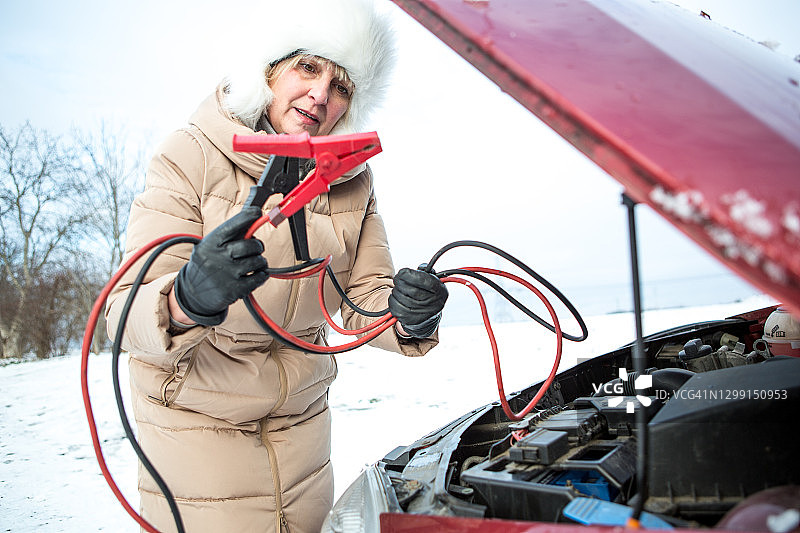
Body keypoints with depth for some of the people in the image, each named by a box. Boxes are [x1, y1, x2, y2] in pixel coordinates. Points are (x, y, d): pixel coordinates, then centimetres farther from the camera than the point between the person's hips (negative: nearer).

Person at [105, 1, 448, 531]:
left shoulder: (352, 180, -6)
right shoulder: (193, 156, -21)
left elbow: (364, 297, -6)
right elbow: (126, 313, -27)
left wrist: (407, 316, -29)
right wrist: (187, 300, -49)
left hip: (301, 410, 5)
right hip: (194, 411, -4)